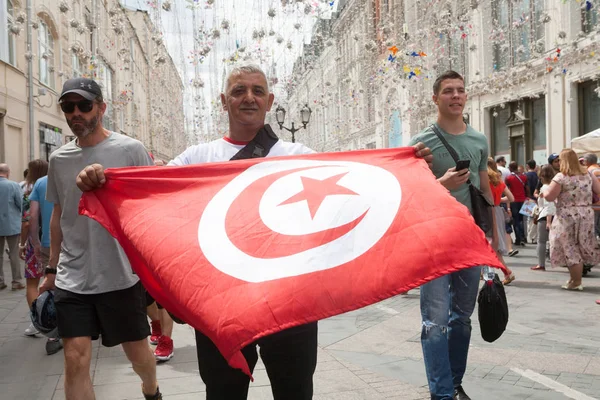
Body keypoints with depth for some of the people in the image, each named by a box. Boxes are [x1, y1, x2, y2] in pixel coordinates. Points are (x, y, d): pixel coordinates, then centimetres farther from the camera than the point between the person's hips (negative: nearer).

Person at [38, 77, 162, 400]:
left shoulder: (130, 150, -5)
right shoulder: (59, 159, 7)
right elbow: (58, 215, 16)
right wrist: (52, 270, 16)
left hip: (121, 276, -2)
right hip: (71, 279, 3)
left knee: (138, 353, 12)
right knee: (75, 359, -4)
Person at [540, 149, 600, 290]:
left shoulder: (560, 177, -12)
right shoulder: (588, 174, 5)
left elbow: (549, 197, -12)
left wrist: (544, 192, 9)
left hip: (567, 216, -5)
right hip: (586, 215, 5)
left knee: (570, 248, 4)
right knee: (582, 247, 16)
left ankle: (576, 282, 8)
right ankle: (575, 278, 23)